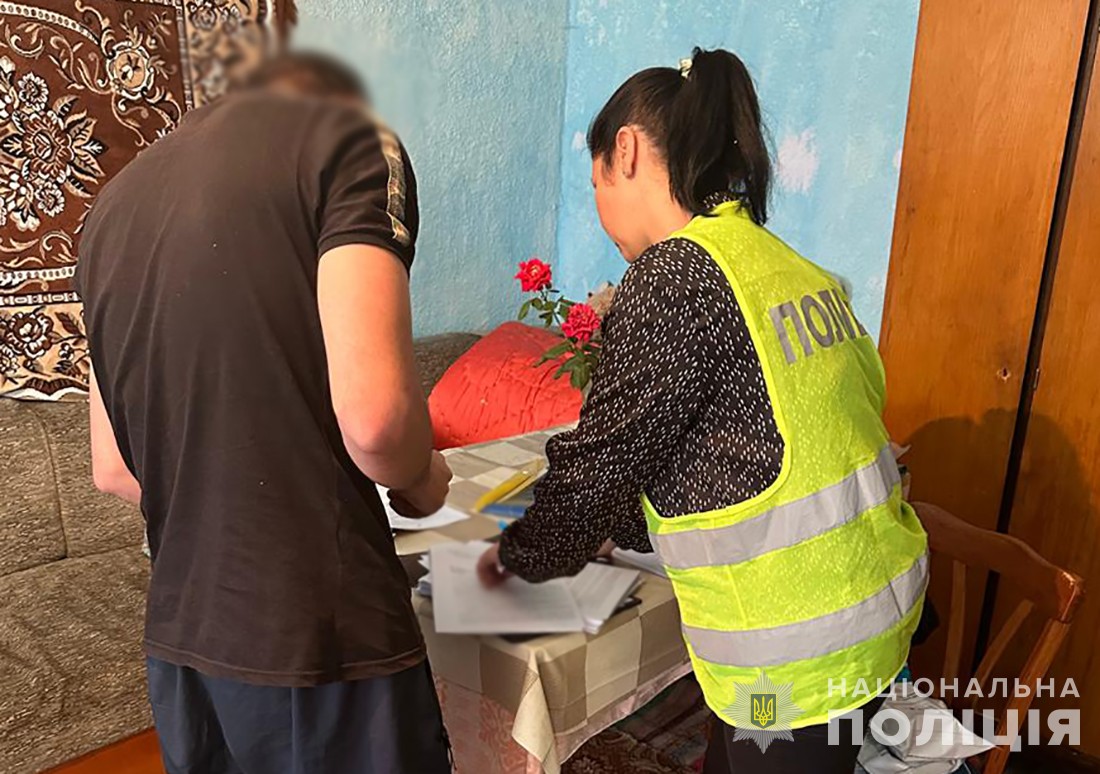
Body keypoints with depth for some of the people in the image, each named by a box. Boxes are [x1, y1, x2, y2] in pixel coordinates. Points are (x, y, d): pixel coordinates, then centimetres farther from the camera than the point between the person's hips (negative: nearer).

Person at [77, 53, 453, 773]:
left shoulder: (118, 200, 13)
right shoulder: (347, 139, -8)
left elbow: (114, 468, 13)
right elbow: (373, 416, -22)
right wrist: (423, 481, -1)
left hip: (179, 639, 7)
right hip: (325, 637, -6)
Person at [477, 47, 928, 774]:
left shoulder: (677, 274, -18)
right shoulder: (779, 260, 6)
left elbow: (605, 454, -12)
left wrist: (518, 556, 5)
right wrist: (614, 525, 20)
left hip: (801, 644, -8)